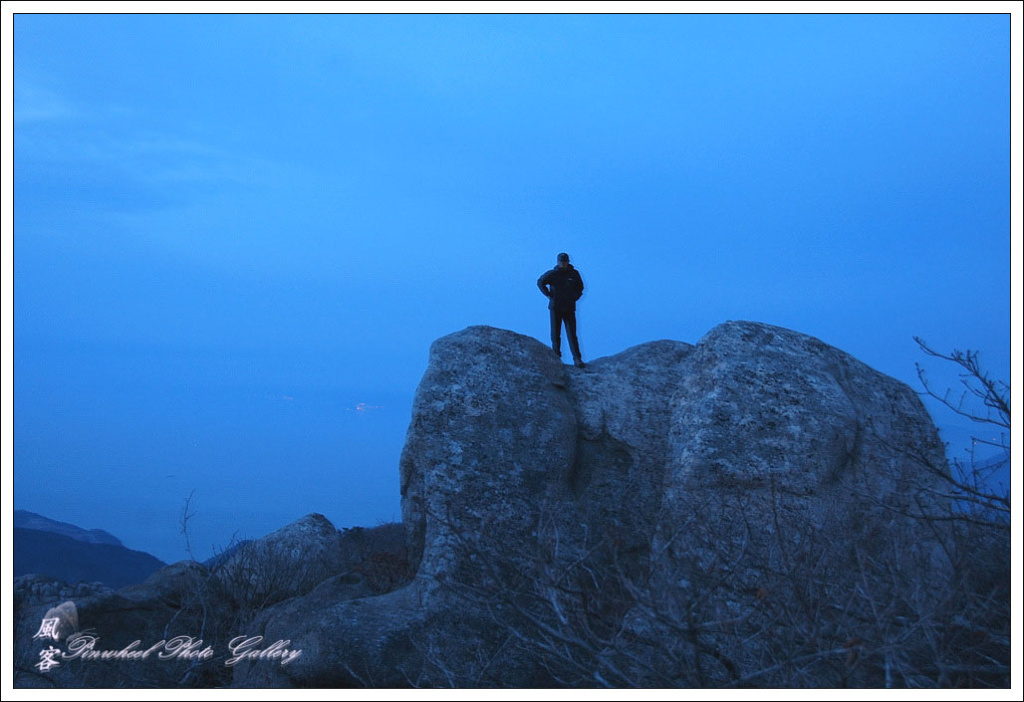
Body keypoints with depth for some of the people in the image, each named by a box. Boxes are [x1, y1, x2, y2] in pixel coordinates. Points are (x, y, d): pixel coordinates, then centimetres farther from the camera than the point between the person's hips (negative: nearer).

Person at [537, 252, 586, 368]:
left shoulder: (574, 274, 3)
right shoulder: (552, 274, -3)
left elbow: (580, 287, 19)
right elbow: (540, 282, 8)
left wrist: (574, 297, 5)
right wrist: (548, 295, 0)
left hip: (569, 308, 1)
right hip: (555, 308, 0)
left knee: (572, 334, -6)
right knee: (555, 334, 2)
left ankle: (577, 359, -8)